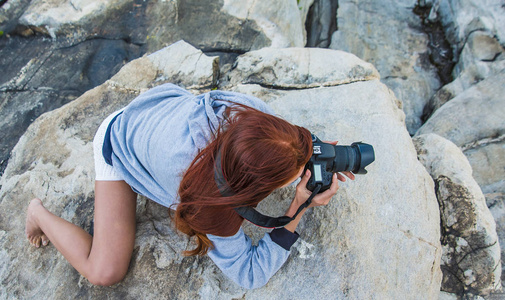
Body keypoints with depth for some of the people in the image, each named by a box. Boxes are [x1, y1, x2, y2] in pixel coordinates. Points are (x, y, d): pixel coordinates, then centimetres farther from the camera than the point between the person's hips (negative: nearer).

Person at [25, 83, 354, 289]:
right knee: (105, 272, -9)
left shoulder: (251, 110, -31)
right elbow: (248, 273, -30)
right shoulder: (206, 196, -43)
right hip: (121, 144, -5)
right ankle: (40, 213, 21)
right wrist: (298, 210, -39)